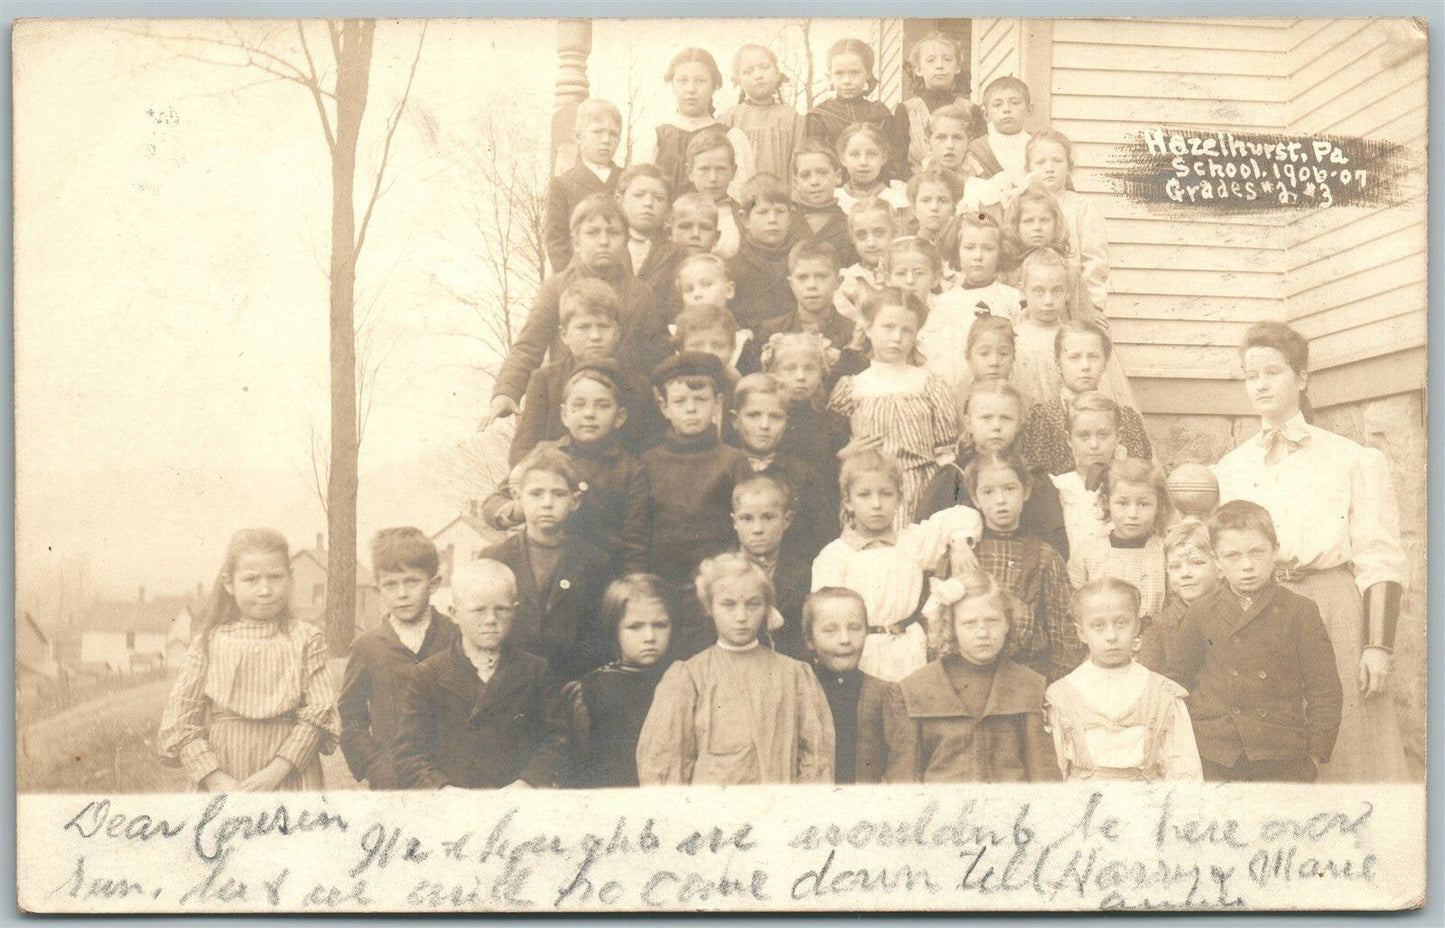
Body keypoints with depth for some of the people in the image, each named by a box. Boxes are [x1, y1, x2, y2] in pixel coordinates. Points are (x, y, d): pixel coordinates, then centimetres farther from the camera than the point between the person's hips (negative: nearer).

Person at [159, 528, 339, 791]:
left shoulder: (305, 639, 2)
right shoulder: (210, 642, 4)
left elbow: (318, 713, -3)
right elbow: (178, 723, 1)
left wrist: (275, 772, -13)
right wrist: (215, 779, -10)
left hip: (290, 781, 0)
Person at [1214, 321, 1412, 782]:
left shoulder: (1353, 460, 3)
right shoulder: (1230, 468, 12)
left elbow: (1380, 560, -2)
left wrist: (1377, 647, -9)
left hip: (1334, 611, -2)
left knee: (1344, 747, -2)